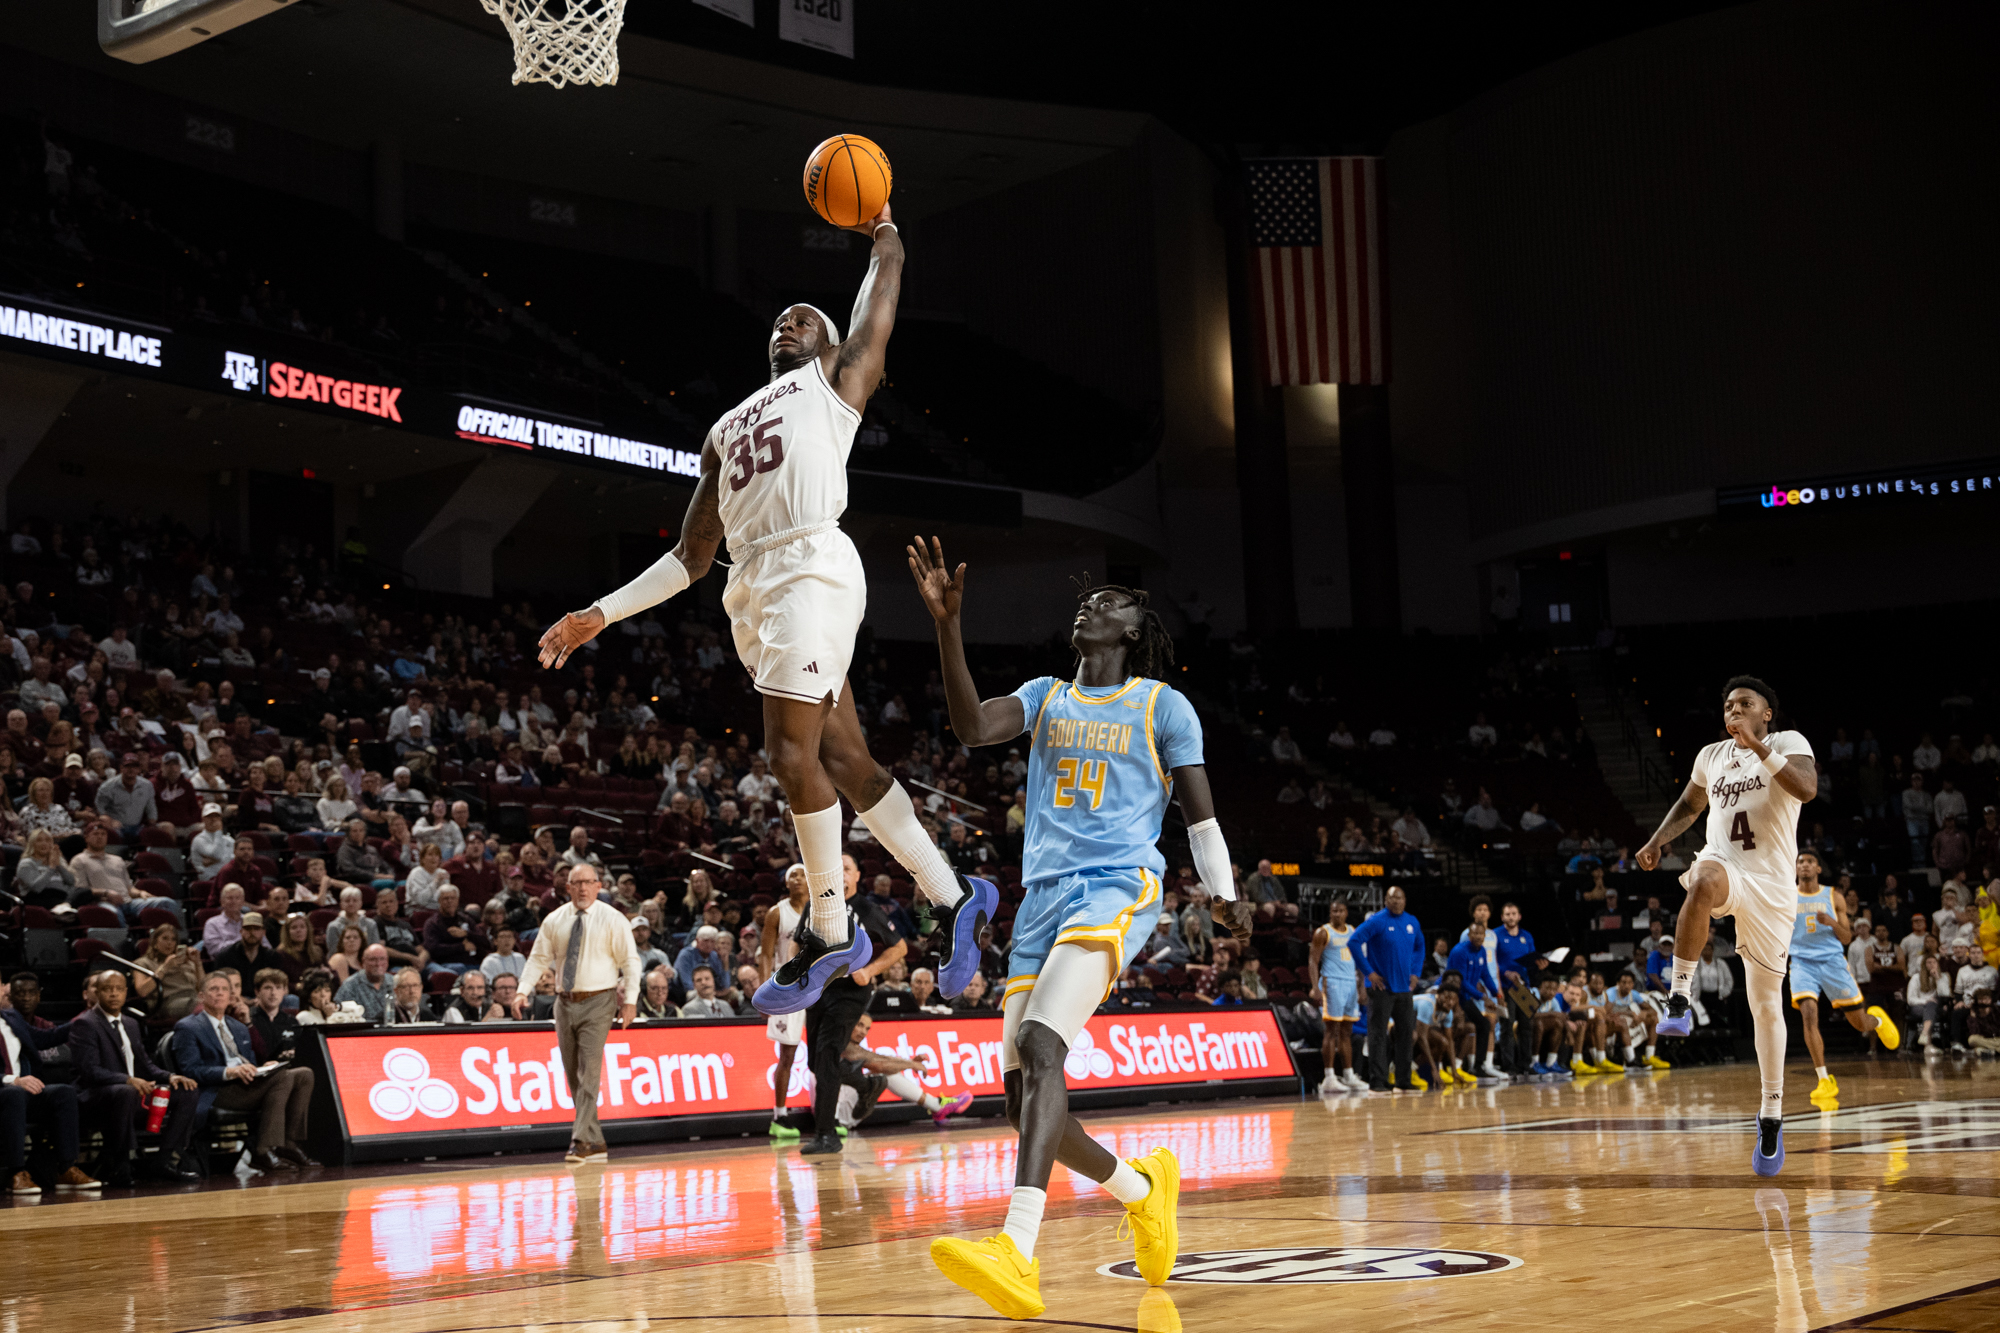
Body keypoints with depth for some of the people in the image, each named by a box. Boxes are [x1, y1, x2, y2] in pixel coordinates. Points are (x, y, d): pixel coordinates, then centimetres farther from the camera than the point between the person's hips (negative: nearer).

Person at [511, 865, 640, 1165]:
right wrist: (523, 991, -4)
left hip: (597, 1004, -5)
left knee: (588, 1073, -14)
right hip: (565, 1003, 5)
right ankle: (596, 1144, 17)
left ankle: (581, 1141, -14)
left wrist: (630, 1001, -9)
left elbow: (630, 962, -2)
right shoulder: (554, 921, 7)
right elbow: (539, 958, 8)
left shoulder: (611, 919, -3)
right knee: (574, 1078, 8)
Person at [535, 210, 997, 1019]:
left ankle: (829, 933, -2)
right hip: (754, 588, 7)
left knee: (792, 754, -14)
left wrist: (882, 230, 30)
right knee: (841, 759, 5)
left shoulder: (837, 378, 16)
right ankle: (953, 897, 14)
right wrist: (601, 615, 21)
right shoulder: (726, 432, 30)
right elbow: (689, 558, 27)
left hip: (812, 569, -7)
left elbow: (885, 282, 12)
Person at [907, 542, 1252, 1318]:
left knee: (1039, 1045, -30)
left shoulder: (1162, 705, 8)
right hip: (1043, 893, 6)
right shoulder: (1045, 696, 18)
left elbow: (1197, 807, 9)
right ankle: (1141, 1189, 28)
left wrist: (1223, 894, -5)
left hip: (1119, 888, -6)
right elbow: (973, 728, -1)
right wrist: (946, 625, -12)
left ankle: (1017, 1254, -42)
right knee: (1024, 1099, 1)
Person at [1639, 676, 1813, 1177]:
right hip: (1724, 867, 2)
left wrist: (1759, 746, -27)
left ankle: (1771, 1115, 18)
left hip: (1771, 885, -2)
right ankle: (1681, 997, -33)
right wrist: (1657, 840, 15)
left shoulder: (1788, 743, -1)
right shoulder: (1711, 755, 13)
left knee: (1767, 1002, 3)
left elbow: (1807, 788, -21)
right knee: (1705, 881, -39)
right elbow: (1689, 803, 31)